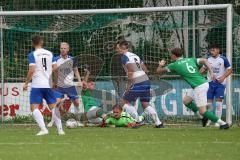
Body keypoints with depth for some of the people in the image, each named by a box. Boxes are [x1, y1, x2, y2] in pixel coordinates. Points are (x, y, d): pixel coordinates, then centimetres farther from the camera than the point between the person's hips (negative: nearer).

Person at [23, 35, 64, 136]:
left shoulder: (32, 55, -5)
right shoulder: (50, 54, 8)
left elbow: (31, 70, -13)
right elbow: (55, 68, 7)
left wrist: (26, 83, -4)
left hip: (37, 85, -5)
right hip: (49, 85, 5)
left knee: (34, 107, -6)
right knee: (53, 107, 13)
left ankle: (43, 129, -21)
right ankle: (60, 129, 10)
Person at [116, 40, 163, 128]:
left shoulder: (124, 57, -5)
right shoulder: (135, 55, 21)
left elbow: (131, 70, -18)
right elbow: (145, 69, 19)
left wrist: (128, 86, -17)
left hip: (137, 83, -8)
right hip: (146, 80, 8)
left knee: (126, 101, 6)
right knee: (145, 104, 14)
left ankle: (137, 120, -3)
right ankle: (158, 123, 6)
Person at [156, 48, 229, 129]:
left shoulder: (175, 65, 1)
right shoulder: (190, 60, 16)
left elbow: (159, 71, 11)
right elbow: (204, 61, 0)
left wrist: (161, 65, 32)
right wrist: (211, 73, -6)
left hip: (199, 87, -8)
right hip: (204, 83, 8)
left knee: (202, 111, -5)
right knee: (186, 101, 21)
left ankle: (223, 123, -7)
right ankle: (204, 116, 19)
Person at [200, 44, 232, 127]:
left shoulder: (223, 59, -6)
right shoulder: (208, 59, 5)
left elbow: (229, 70, -2)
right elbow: (204, 68, 16)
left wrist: (223, 77, -17)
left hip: (220, 83, -4)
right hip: (210, 82, 4)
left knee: (219, 101, -9)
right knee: (208, 101, 1)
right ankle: (208, 120, 17)